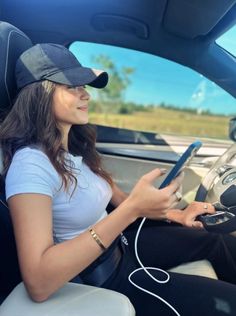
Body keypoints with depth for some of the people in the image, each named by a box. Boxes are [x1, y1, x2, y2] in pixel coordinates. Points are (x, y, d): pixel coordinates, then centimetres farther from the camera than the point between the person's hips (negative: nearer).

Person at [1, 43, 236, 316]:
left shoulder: (77, 148, 0)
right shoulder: (31, 164, -26)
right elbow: (38, 284, -34)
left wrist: (176, 214, 2)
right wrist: (132, 209, -37)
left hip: (119, 243, 8)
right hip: (99, 277, -7)